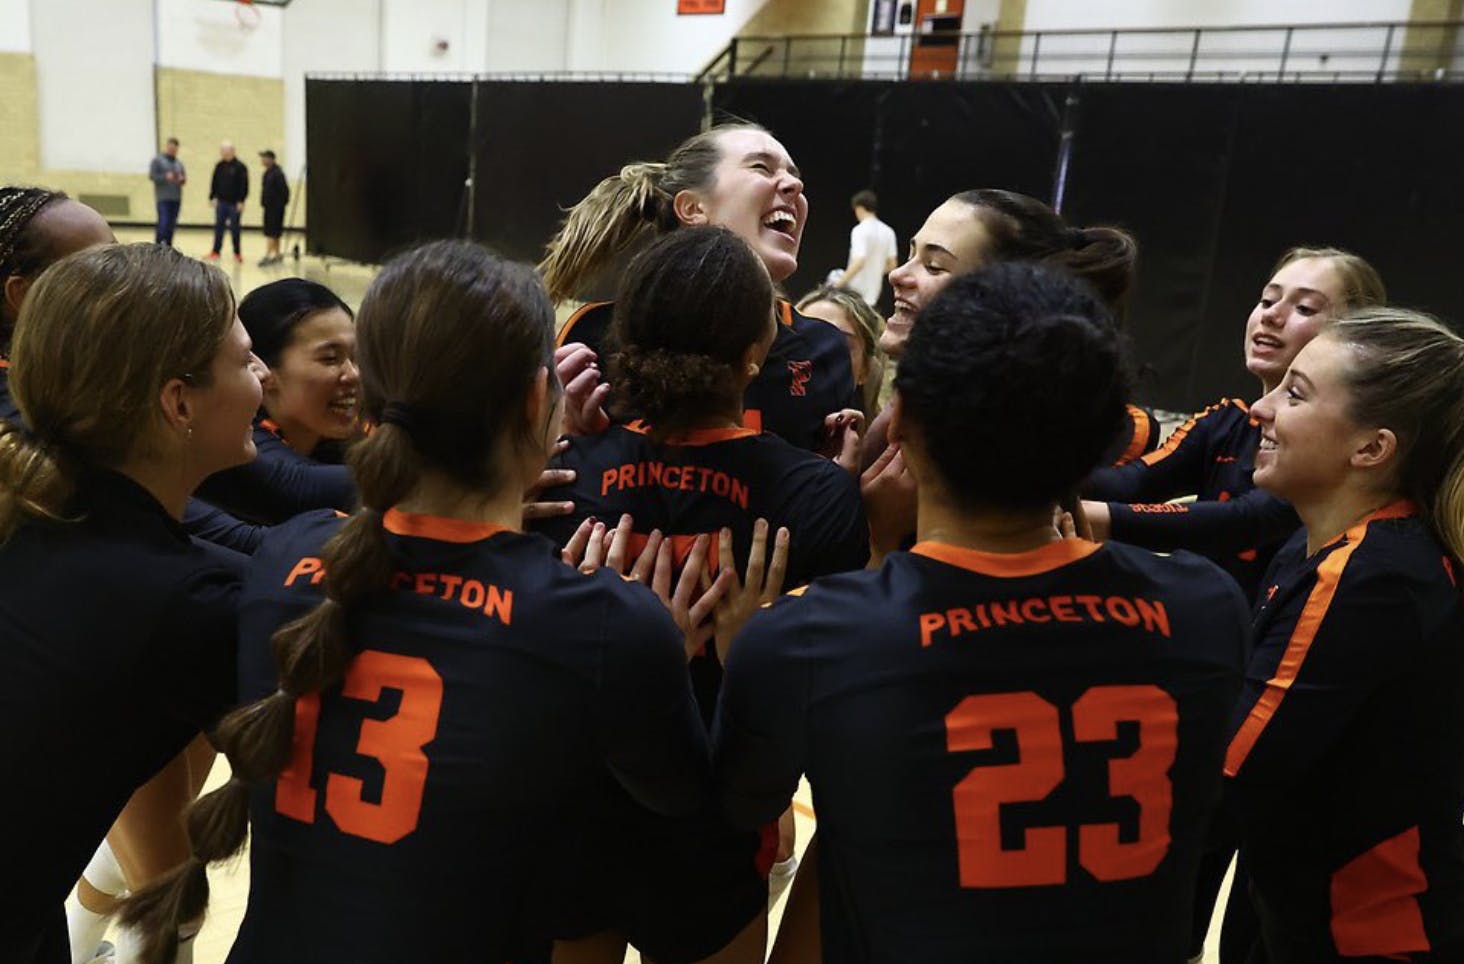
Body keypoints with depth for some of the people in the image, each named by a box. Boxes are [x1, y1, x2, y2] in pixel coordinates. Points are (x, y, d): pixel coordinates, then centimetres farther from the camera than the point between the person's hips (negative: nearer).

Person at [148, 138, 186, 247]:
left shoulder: (179, 163, 18)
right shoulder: (157, 160, 2)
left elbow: (184, 178, 19)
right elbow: (151, 176, -4)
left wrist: (182, 179, -5)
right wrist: (165, 177, -19)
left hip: (176, 198, 5)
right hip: (163, 198, -5)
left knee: (172, 225, 6)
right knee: (163, 223, -13)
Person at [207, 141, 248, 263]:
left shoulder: (240, 166, -7)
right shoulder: (219, 166, 8)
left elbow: (244, 185, -10)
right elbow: (214, 183, 12)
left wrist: (241, 201, -14)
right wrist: (213, 197, 5)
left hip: (234, 203, -4)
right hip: (221, 202, 4)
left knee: (234, 228, 3)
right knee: (218, 227, 6)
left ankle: (237, 253, 13)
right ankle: (216, 251, 12)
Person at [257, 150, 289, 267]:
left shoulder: (277, 173, -15)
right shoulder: (268, 173, 14)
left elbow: (284, 190, -19)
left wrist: (281, 204, -17)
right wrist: (263, 203, 15)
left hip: (276, 208, -9)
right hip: (269, 207, 9)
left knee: (271, 233, -10)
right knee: (275, 233, 14)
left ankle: (267, 256, -11)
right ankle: (277, 255, 22)